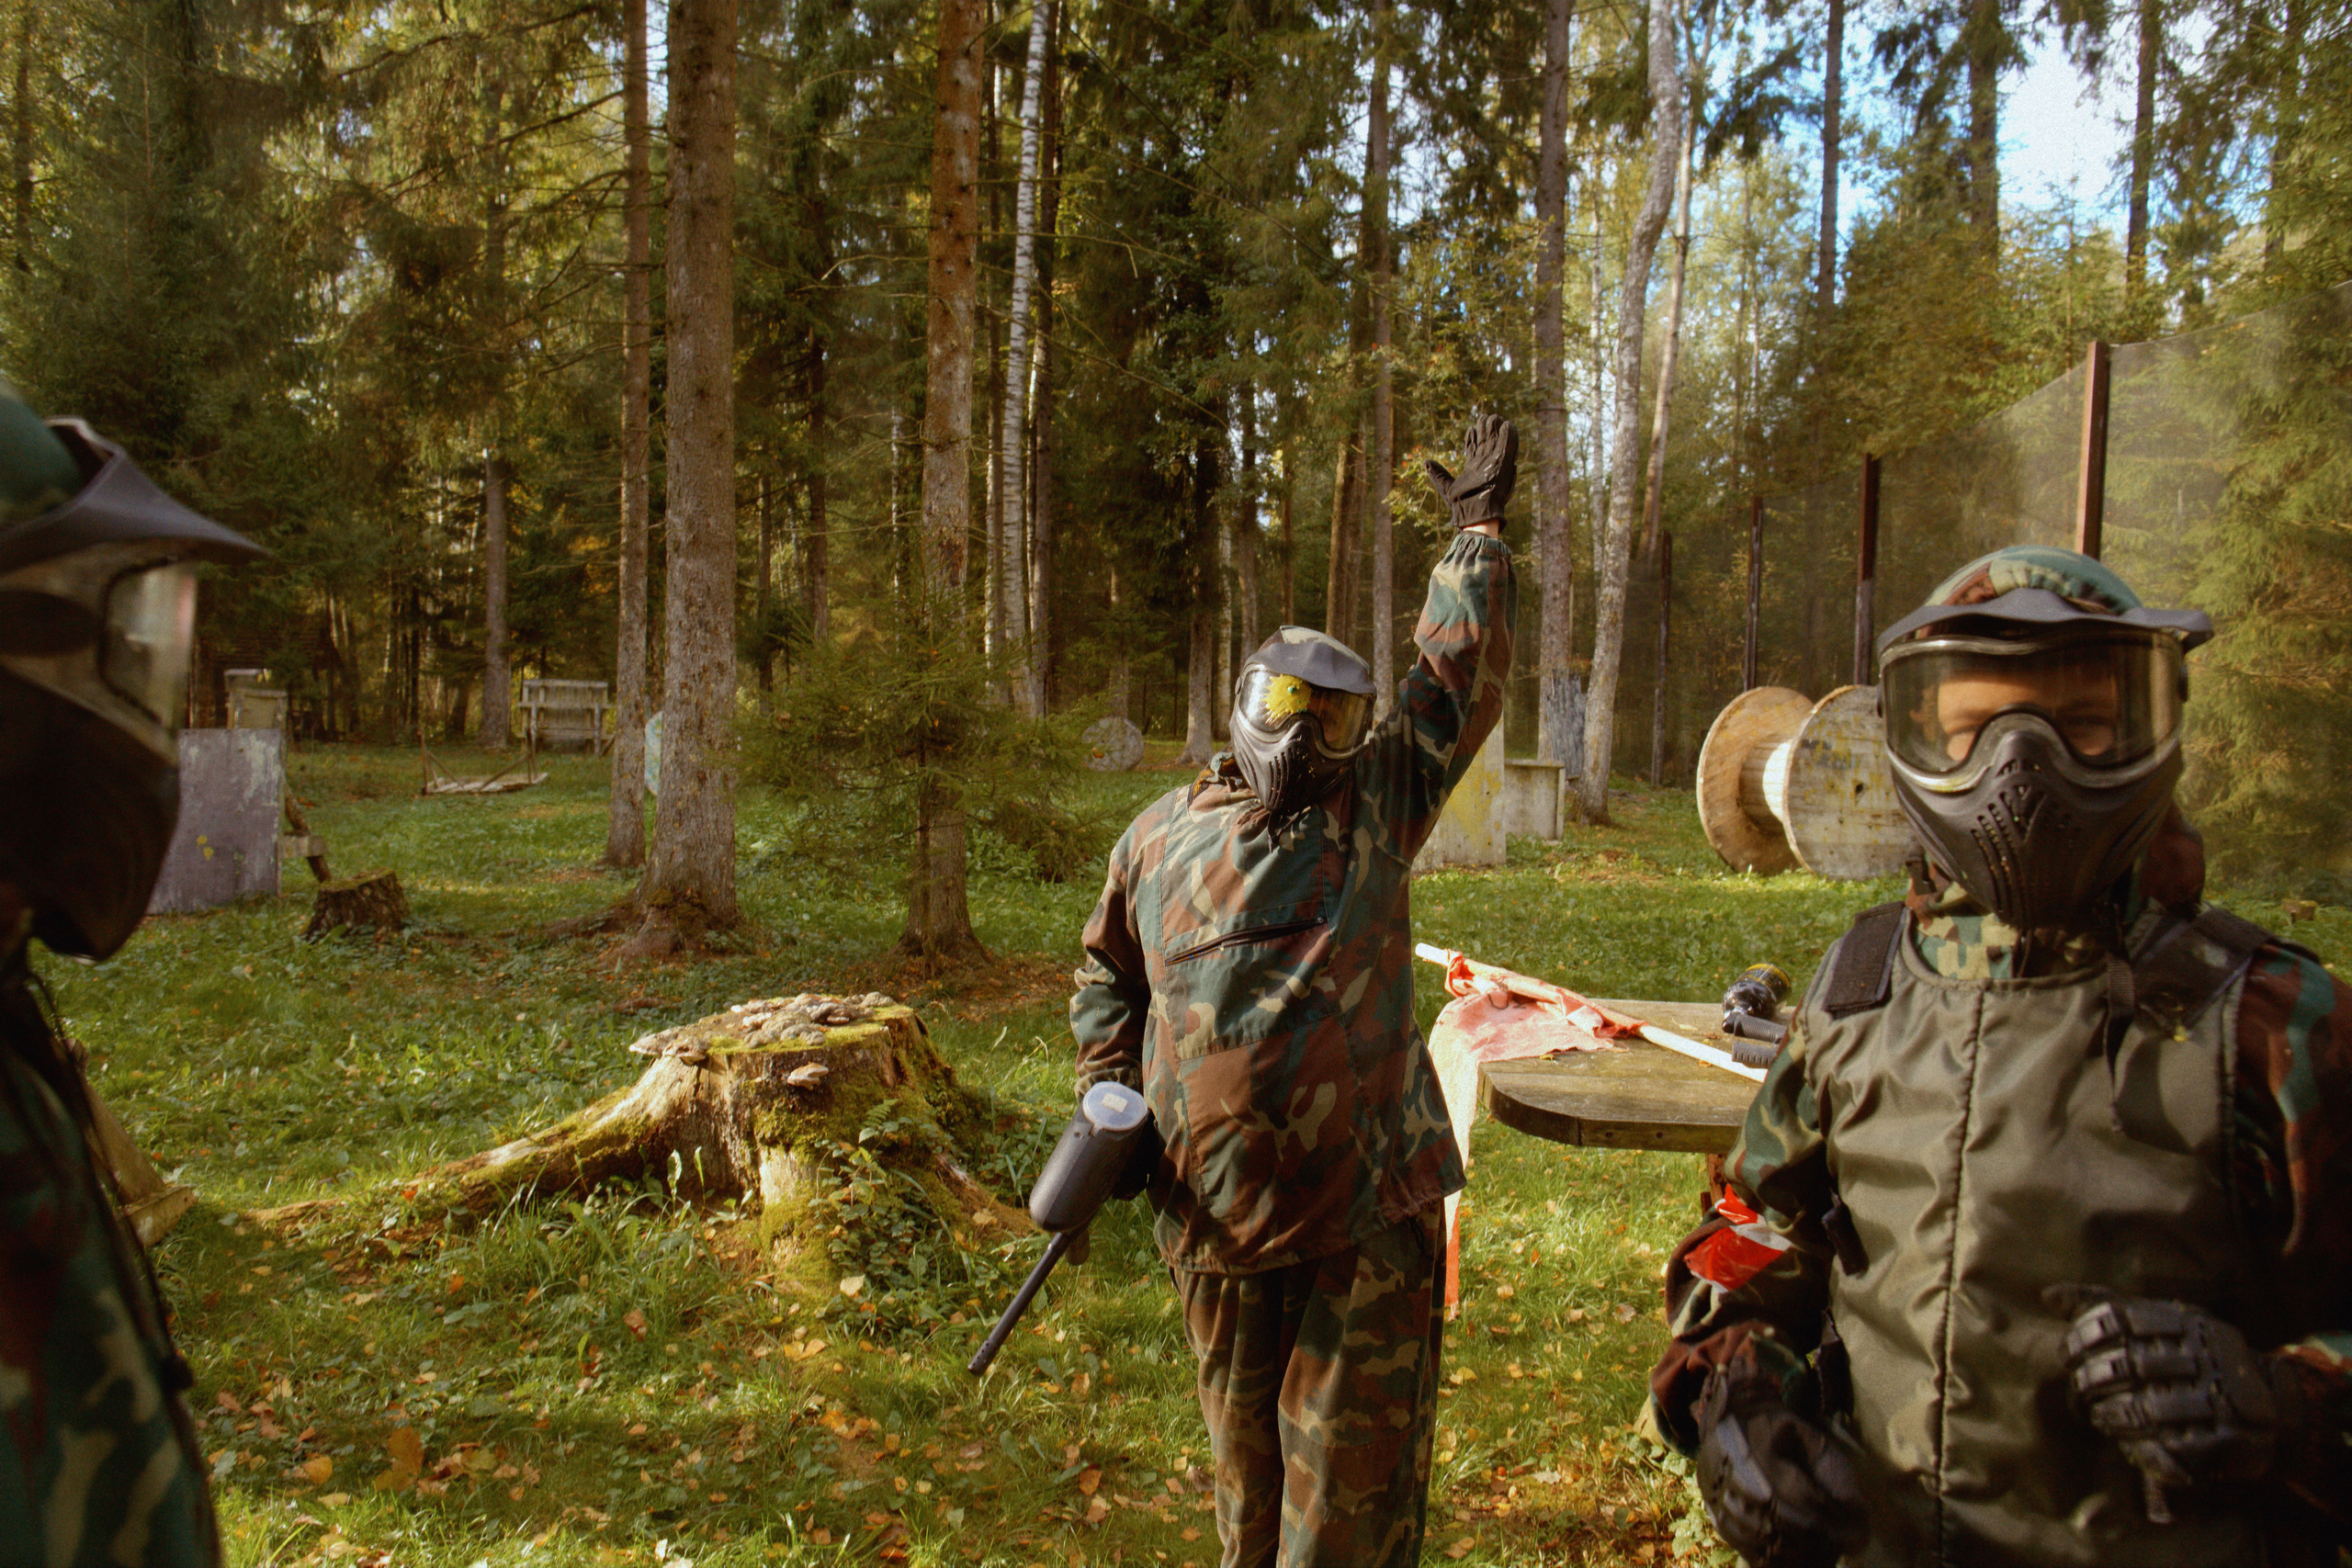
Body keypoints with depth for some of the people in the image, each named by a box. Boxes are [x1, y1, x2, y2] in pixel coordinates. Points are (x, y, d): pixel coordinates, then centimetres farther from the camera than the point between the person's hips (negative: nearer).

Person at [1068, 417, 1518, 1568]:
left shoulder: (1376, 803, 3)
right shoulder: (1159, 839, 6)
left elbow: (1460, 683, 0)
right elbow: (1106, 980, 18)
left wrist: (1478, 535, 3)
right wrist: (1105, 1096, 6)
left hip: (1369, 1211, -1)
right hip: (1218, 1216, 2)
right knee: (1247, 1466, 19)